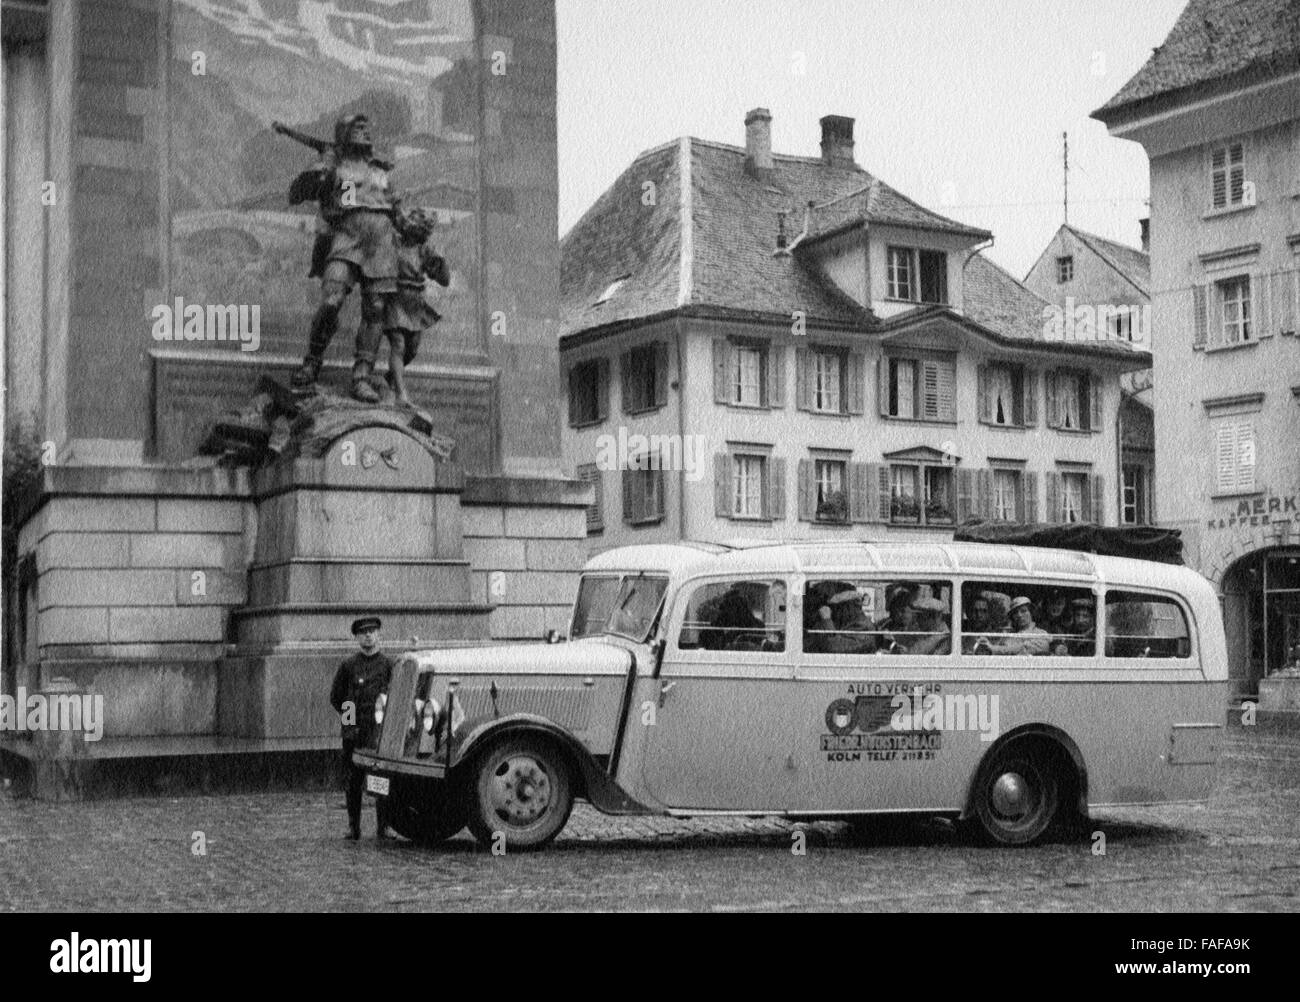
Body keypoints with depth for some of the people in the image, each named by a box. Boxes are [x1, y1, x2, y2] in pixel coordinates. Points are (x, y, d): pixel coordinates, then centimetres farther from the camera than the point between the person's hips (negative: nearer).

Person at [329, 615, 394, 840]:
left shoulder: (388, 664, 7)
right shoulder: (348, 665, 10)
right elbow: (335, 697, 16)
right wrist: (347, 718, 5)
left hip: (380, 731, -1)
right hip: (354, 731, 1)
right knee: (354, 780, 2)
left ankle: (382, 827, 1)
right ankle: (353, 827, 8)